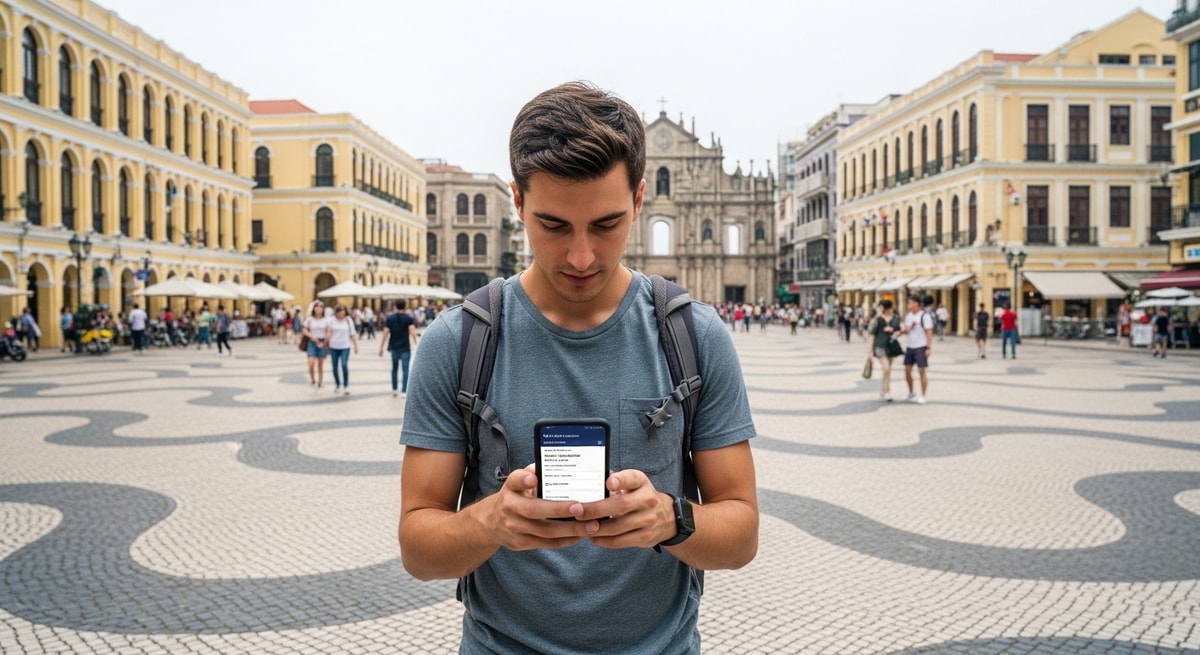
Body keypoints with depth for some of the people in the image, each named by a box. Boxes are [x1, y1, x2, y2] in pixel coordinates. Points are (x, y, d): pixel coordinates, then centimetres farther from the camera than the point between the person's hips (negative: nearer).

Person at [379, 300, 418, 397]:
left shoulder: (390, 318, 1)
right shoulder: (408, 318, -4)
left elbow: (385, 333, -1)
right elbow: (412, 332, -15)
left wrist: (381, 347, 3)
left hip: (394, 347, 3)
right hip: (405, 348, -3)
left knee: (394, 368, 17)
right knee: (405, 370, -1)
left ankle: (394, 390, 23)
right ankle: (403, 391, -7)